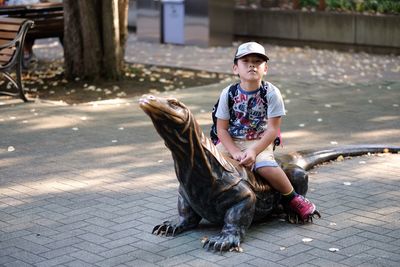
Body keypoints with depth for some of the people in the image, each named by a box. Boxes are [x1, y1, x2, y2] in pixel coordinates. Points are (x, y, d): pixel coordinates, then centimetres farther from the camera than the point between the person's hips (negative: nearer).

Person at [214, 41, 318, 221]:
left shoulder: (271, 93, -8)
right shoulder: (228, 94, -4)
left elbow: (272, 129, -9)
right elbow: (222, 129, -3)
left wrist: (253, 151, -20)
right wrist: (234, 152, -17)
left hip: (260, 142, -2)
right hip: (231, 142, 3)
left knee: (265, 167, -31)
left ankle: (293, 198, -6)